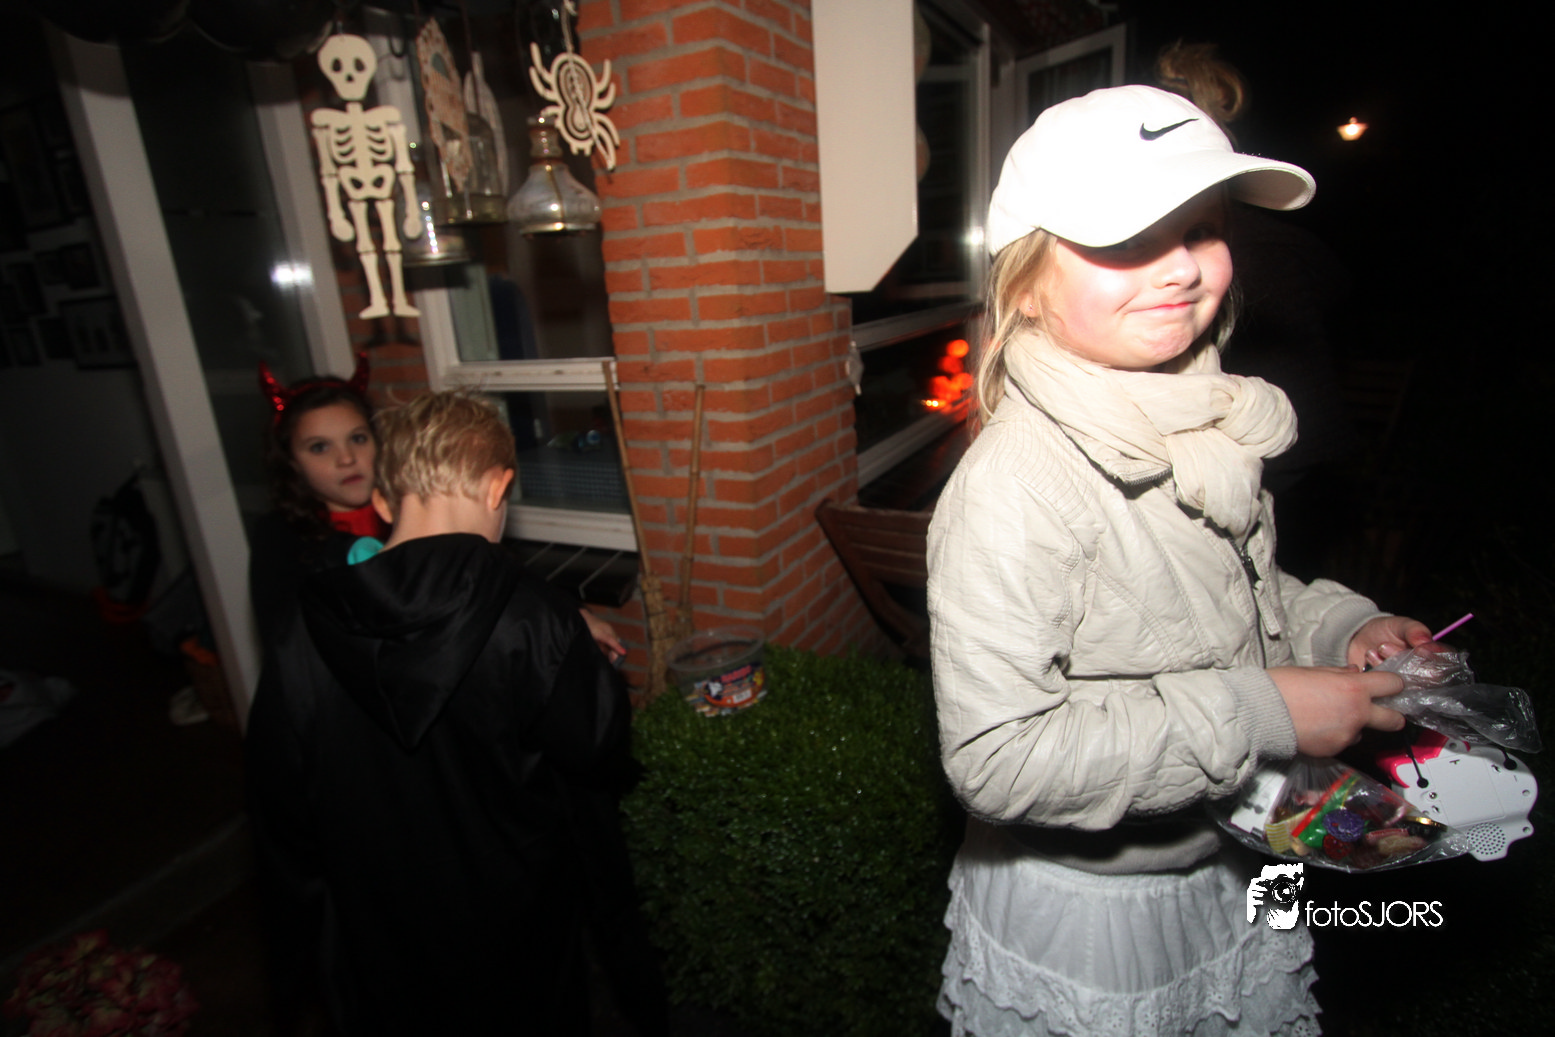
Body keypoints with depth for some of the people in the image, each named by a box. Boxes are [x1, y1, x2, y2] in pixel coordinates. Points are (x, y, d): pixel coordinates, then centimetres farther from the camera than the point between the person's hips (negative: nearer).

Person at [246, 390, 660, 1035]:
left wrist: (318, 934, 12)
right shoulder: (530, 621, -28)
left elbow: (282, 825, -4)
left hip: (377, 963, 2)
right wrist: (587, 662, 1)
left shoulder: (300, 647, -16)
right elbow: (599, 754, -16)